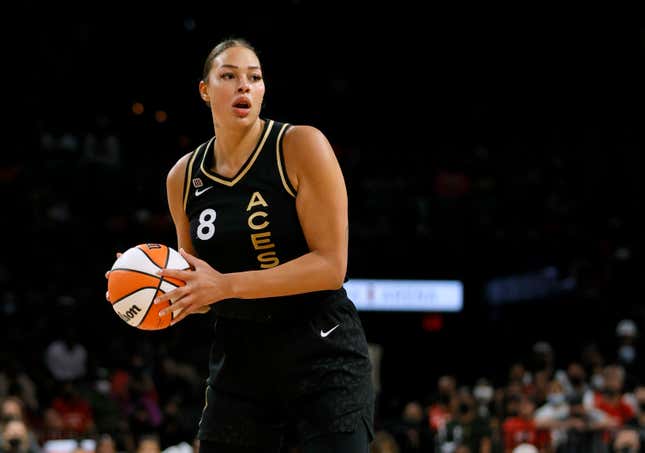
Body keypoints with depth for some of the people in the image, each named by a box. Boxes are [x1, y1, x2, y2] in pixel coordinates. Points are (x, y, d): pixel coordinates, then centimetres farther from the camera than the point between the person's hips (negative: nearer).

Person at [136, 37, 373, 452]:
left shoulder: (301, 146, -10)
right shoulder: (183, 177, 5)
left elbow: (330, 266, -16)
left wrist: (227, 285, -22)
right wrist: (162, 288, -6)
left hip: (322, 359, -5)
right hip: (239, 363, 5)